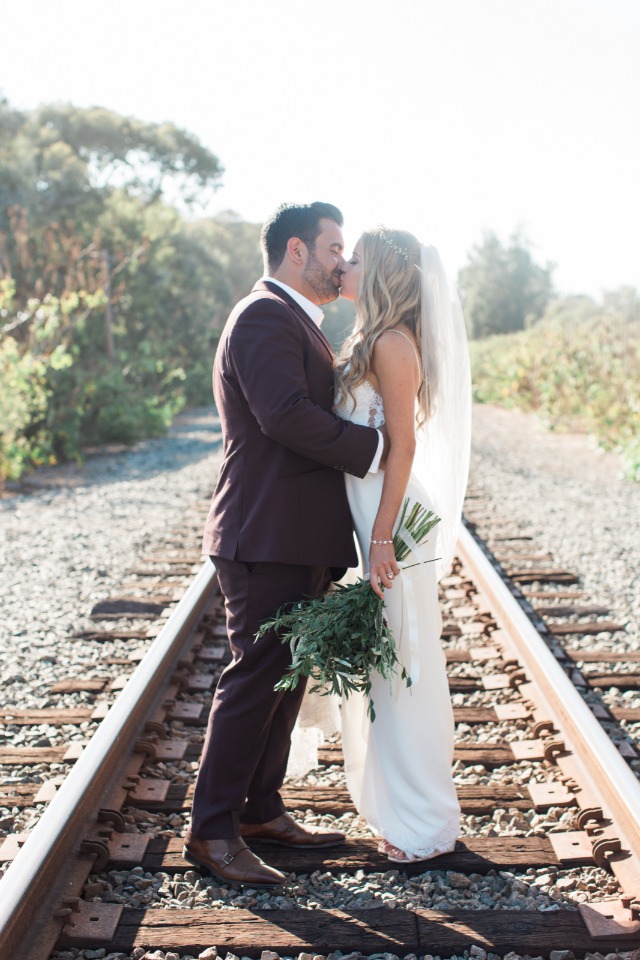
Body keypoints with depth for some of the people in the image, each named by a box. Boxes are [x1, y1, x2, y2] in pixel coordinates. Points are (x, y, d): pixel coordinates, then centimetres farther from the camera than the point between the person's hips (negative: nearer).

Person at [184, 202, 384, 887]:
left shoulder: (292, 320, 22)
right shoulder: (264, 316, -13)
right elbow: (287, 415, -25)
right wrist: (374, 447, -16)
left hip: (298, 538, 10)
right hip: (269, 539, -10)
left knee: (284, 677, 15)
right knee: (255, 678, -6)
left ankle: (261, 810, 26)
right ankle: (211, 832, 4)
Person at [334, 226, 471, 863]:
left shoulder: (393, 343, -14)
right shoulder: (370, 343, 15)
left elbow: (404, 444, -18)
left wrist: (383, 540, -21)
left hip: (393, 522, -10)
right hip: (368, 518, 10)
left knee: (402, 664, -1)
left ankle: (426, 824, 13)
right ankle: (399, 805, 30)